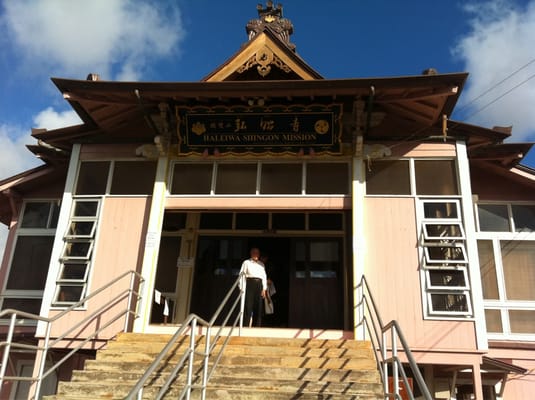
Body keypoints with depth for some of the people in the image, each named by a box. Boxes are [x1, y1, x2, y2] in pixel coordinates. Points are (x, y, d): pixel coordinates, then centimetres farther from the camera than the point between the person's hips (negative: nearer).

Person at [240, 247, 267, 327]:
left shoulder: (261, 264, 20)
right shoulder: (246, 263, 9)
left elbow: (264, 276, 15)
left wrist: (264, 289, 6)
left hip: (259, 284, 4)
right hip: (249, 283, -4)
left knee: (258, 307, 1)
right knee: (248, 306, -9)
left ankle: (257, 325, 7)